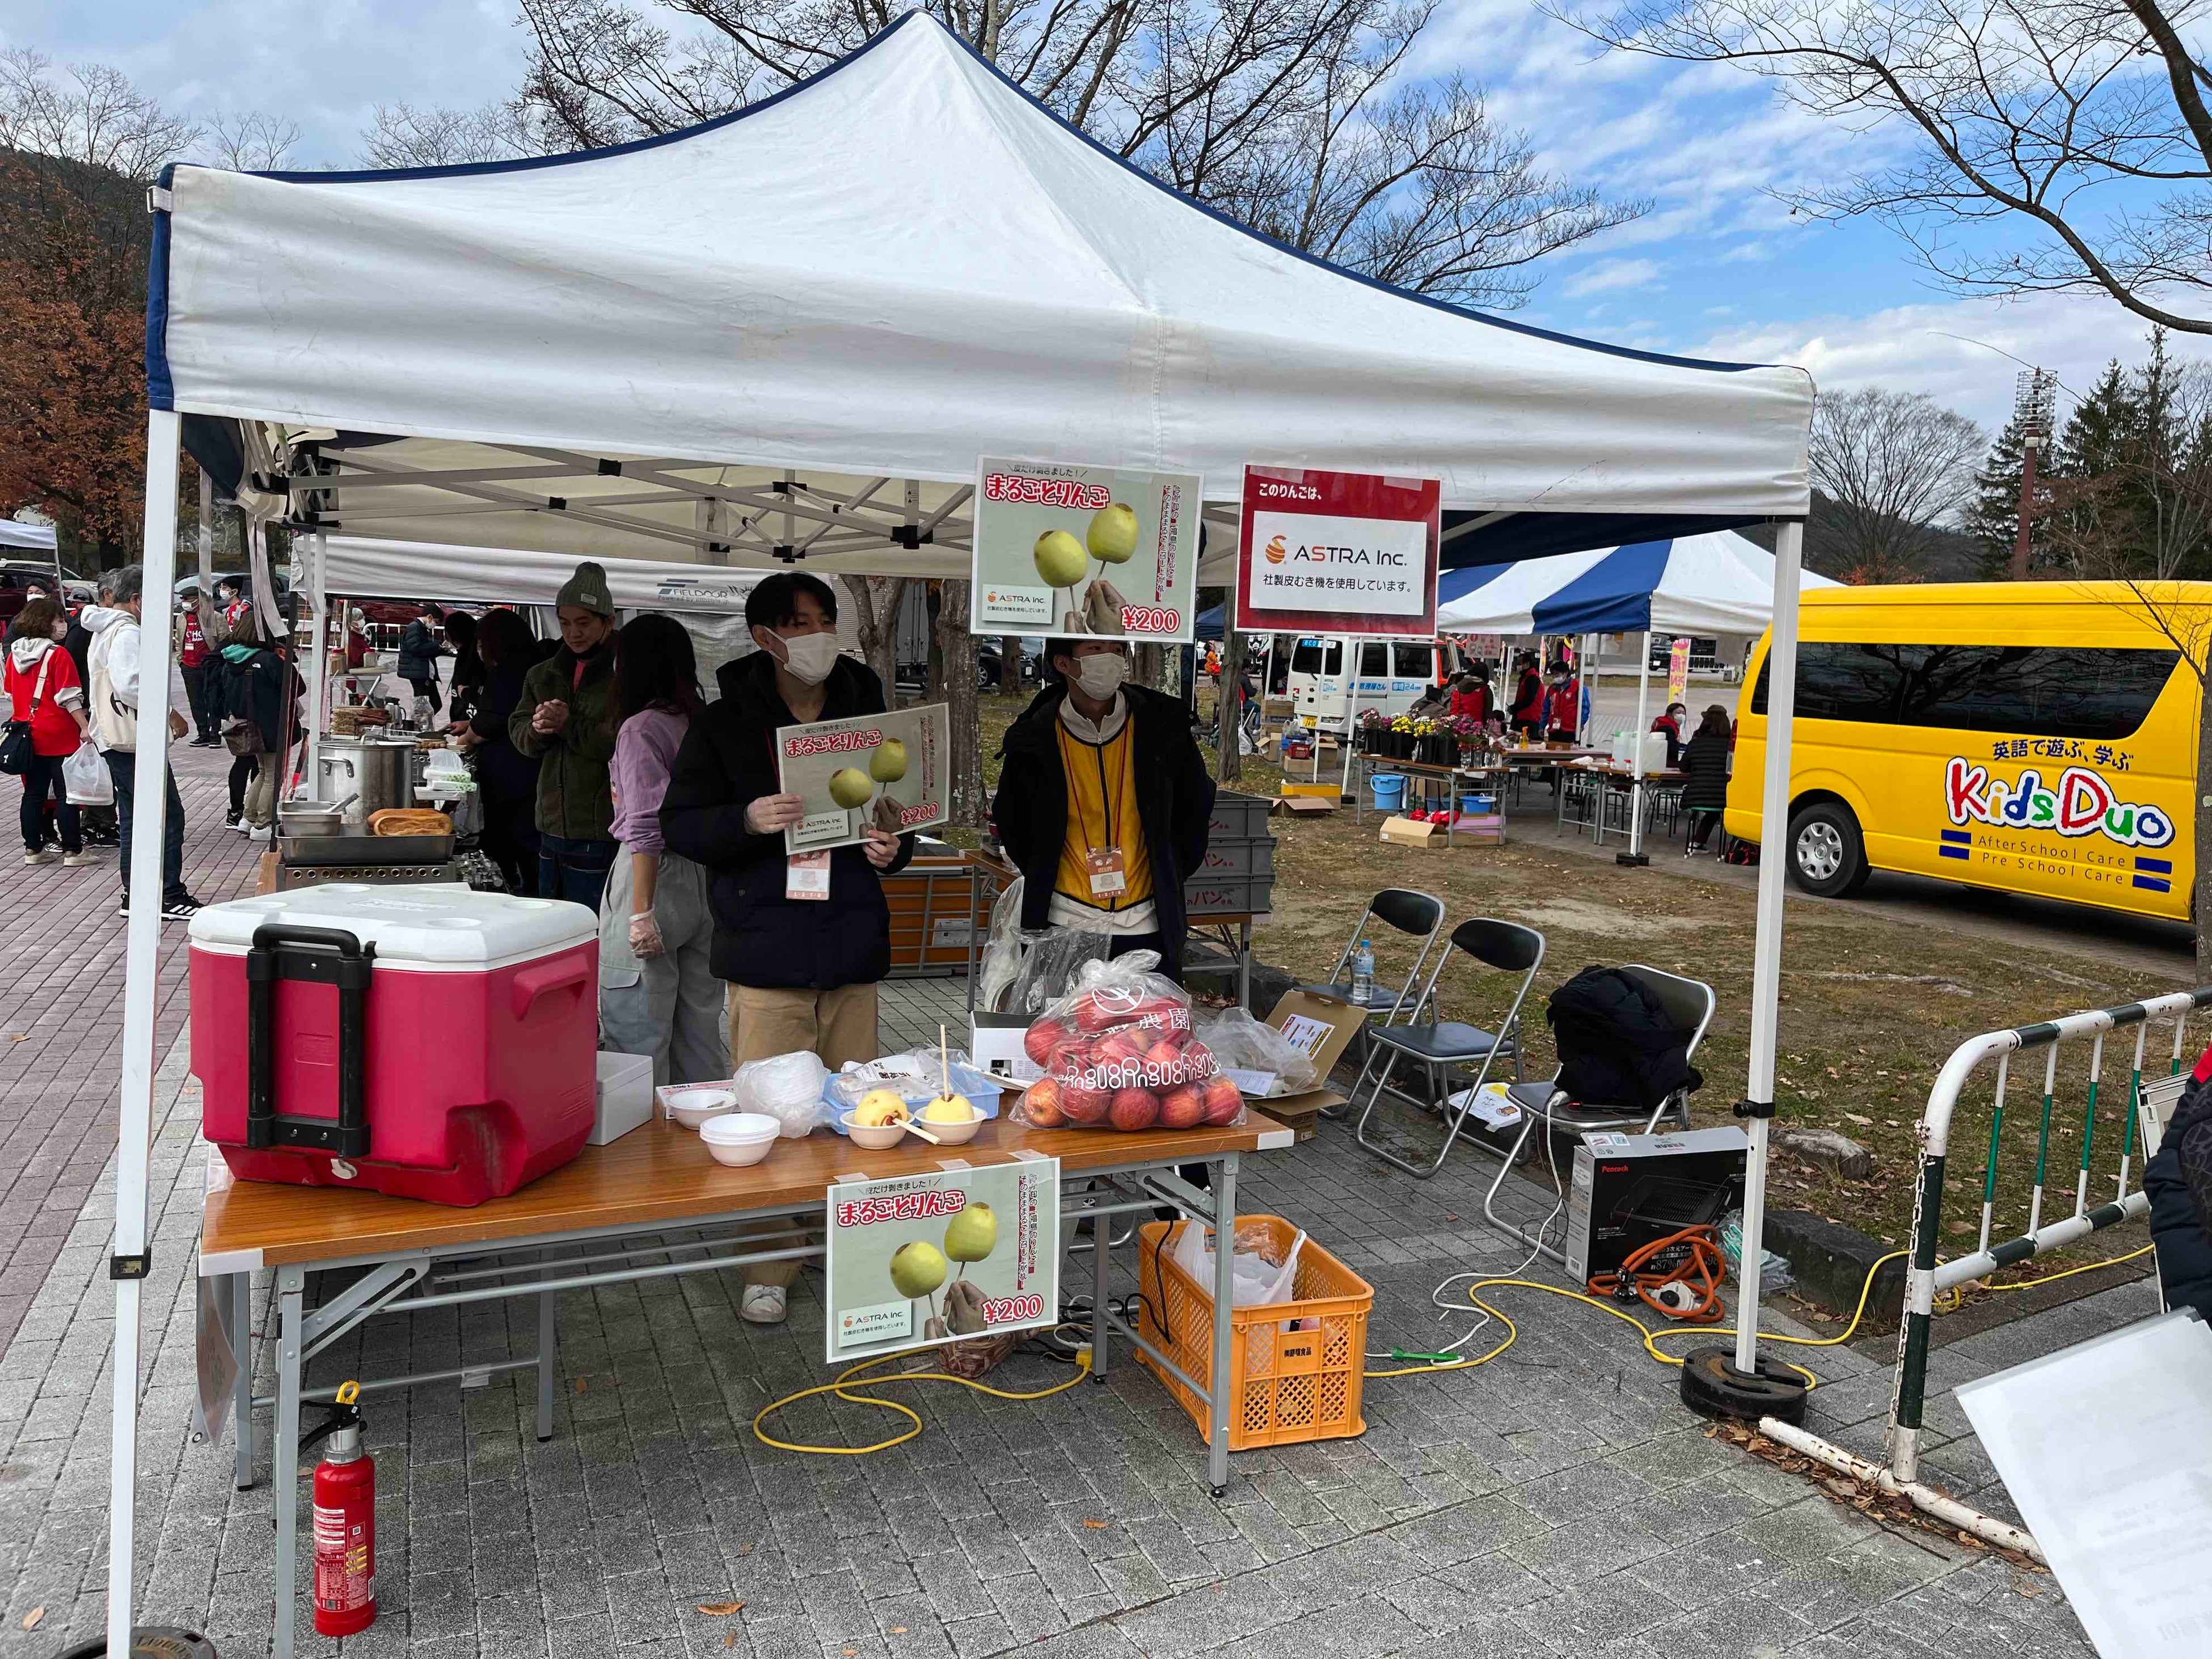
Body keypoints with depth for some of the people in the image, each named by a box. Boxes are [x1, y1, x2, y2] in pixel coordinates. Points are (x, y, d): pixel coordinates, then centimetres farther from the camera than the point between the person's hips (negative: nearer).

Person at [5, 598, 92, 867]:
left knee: (33, 794, 12)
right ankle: (72, 851, 2)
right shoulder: (58, 655, -13)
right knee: (67, 794, -1)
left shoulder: (15, 654, 8)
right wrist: (84, 727, -16)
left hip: (28, 734, 7)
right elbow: (68, 697, -17)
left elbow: (11, 695, 16)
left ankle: (33, 849, 16)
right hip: (59, 736, -7)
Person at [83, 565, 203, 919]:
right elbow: (131, 686, -27)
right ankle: (170, 896, -4)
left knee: (132, 818, 15)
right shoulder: (127, 633, -15)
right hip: (135, 740, -11)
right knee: (168, 815, -6)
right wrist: (171, 713, -19)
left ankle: (132, 896, 20)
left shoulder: (105, 631, 18)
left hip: (115, 739, 11)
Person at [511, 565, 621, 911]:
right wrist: (536, 730, -8)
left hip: (600, 835, -8)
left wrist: (570, 726, -18)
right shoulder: (545, 675, 15)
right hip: (552, 829, 8)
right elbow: (517, 730, 14)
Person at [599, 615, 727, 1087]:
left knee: (638, 1035, 1)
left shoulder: (639, 729, -11)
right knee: (701, 1026, 15)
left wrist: (641, 912, -18)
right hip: (709, 877, 7)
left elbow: (647, 828, -18)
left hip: (656, 873, -7)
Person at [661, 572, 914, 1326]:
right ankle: (768, 1268, 13)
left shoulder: (867, 716, 10)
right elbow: (679, 823, 0)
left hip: (853, 949, 3)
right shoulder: (725, 723, 0)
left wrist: (895, 848, -3)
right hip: (766, 948, -3)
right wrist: (747, 821, -19)